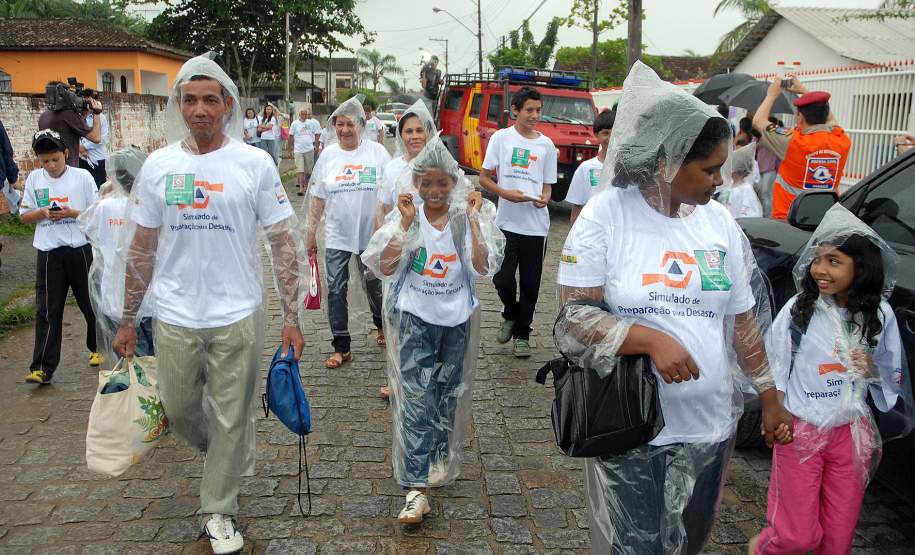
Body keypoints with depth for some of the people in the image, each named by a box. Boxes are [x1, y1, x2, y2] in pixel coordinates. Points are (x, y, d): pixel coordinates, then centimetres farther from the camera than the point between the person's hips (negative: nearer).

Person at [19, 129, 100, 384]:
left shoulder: (82, 176, -3)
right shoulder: (34, 179, 5)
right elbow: (25, 216, 10)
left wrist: (72, 213, -16)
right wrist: (42, 213, -11)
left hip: (80, 249, -1)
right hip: (49, 253, 2)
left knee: (90, 302, 11)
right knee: (47, 310, 0)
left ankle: (97, 348, 34)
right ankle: (42, 368, 1)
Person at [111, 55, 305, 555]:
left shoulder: (255, 164, -5)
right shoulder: (158, 165, 2)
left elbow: (284, 243, -3)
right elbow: (141, 249, 8)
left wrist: (290, 318, -7)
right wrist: (128, 320, 9)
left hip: (237, 317, -2)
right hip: (174, 317, 2)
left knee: (231, 420, 8)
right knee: (179, 410, 15)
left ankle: (218, 511, 28)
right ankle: (224, 454, 47)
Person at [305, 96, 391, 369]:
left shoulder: (377, 152, -4)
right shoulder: (328, 155, 3)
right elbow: (317, 197, 7)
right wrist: (311, 232, 6)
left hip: (370, 234, -1)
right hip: (336, 236, 2)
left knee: (374, 285, 13)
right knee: (336, 290, 1)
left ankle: (381, 325, 42)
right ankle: (341, 347, 12)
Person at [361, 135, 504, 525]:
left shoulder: (467, 218, -4)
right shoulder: (406, 218, -3)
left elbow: (483, 269, -14)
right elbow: (384, 268, -11)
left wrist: (474, 220, -20)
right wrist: (405, 223, -18)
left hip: (458, 318, 1)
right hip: (415, 317, -1)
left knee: (448, 395, 14)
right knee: (417, 399, -8)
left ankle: (440, 461, 35)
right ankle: (415, 488, -7)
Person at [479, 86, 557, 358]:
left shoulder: (546, 144, 9)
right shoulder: (501, 138, 2)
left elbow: (547, 184, 12)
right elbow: (484, 178, 3)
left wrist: (544, 198, -10)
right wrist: (505, 193, -14)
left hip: (536, 225, 2)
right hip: (507, 222, -2)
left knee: (530, 284, 7)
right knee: (503, 278, -6)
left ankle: (521, 334, 24)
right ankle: (510, 315, 26)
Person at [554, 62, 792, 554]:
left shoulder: (720, 222, 3)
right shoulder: (605, 217, -10)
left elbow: (745, 321, 10)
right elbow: (572, 318, -14)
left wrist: (769, 397, 11)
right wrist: (651, 338, -27)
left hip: (709, 427, 5)